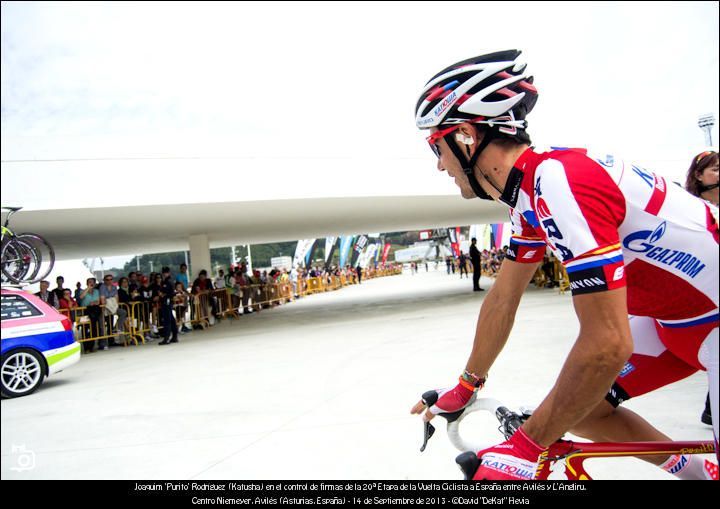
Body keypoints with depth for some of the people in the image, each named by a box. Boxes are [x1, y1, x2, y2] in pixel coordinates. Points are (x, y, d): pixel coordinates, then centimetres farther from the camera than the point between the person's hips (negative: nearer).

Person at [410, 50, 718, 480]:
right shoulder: (531, 191, -2)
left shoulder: (558, 182, -31)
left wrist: (525, 449, -25)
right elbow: (503, 298, 6)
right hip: (672, 316, 8)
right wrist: (465, 387, 13)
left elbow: (606, 344, -34)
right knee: (579, 408, 5)